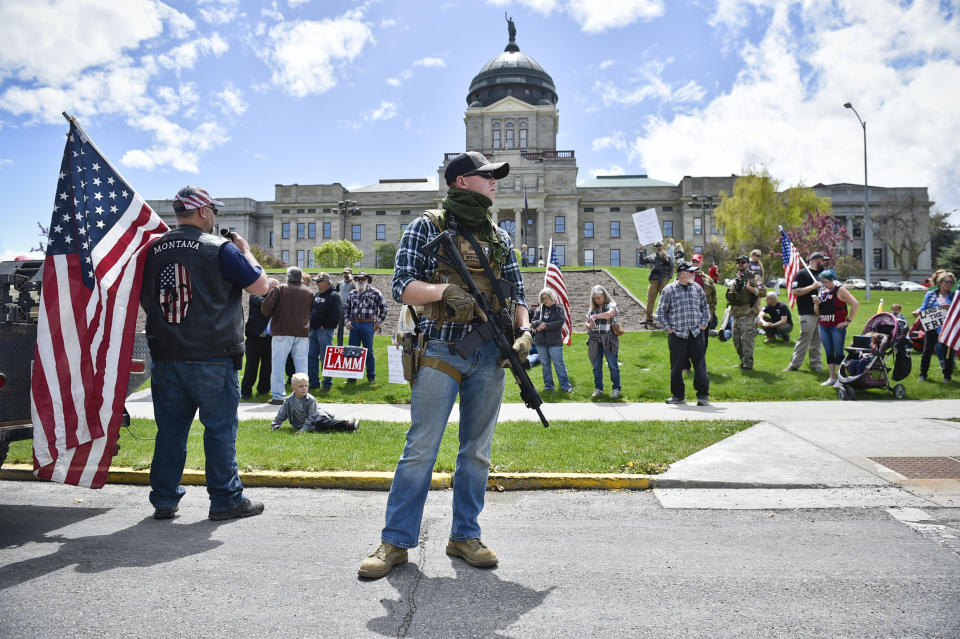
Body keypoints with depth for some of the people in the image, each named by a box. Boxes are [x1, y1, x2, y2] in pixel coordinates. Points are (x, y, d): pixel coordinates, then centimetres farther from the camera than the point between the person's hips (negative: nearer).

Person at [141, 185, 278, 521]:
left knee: (169, 428, 12)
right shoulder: (221, 248, -8)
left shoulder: (154, 250, 9)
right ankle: (226, 500, 11)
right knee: (220, 428, 4)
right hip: (212, 358, -5)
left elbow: (145, 301, 19)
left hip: (166, 357, 5)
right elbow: (261, 286, -5)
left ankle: (164, 500, 20)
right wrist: (245, 250, 8)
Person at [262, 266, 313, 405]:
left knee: (278, 364, 4)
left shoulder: (280, 289, -1)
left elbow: (266, 306, -8)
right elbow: (311, 312, 10)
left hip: (282, 332, -2)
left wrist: (271, 316, 10)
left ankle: (278, 396, 2)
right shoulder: (308, 292, 8)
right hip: (303, 332, 3)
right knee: (301, 364, 7)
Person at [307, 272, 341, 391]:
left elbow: (336, 314, -16)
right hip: (313, 330, 8)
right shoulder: (316, 295, 17)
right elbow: (310, 310, 24)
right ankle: (313, 382, 18)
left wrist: (326, 326, -14)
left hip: (325, 331, -8)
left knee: (325, 358, -4)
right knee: (311, 356, 9)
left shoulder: (333, 296, -8)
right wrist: (310, 324, 11)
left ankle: (327, 383, 5)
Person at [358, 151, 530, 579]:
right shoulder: (427, 226, 1)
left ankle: (465, 536, 23)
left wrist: (524, 331, -2)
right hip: (440, 354, -5)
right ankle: (396, 542, 12)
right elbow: (402, 286, -6)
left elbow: (517, 292, 15)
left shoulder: (500, 237, 16)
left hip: (488, 355, 5)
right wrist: (444, 291, -22)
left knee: (477, 451, 10)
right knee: (420, 450, -2)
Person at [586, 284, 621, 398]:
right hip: (595, 341, 4)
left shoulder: (611, 305, 2)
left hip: (608, 340, -4)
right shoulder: (592, 309, 15)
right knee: (596, 366, 7)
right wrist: (590, 325, -7)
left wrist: (595, 316, -28)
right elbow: (587, 323, 16)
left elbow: (610, 313, -21)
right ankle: (598, 389, 17)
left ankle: (616, 389, 6)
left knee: (613, 366, -2)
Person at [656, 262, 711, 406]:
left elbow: (705, 307, 21)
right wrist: (668, 328, -1)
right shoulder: (669, 290, 0)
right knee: (676, 366, 4)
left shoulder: (698, 288, 11)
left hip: (696, 334, 2)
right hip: (677, 335, -2)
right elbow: (661, 312, 5)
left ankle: (703, 395, 6)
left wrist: (703, 324, 10)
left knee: (700, 365, -1)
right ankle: (678, 395, 18)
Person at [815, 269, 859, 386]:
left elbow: (855, 304, -12)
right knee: (829, 353, 10)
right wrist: (817, 305, -4)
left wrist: (848, 321, -12)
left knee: (839, 353, -3)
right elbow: (818, 313, 17)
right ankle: (832, 378, 17)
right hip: (823, 327, 6)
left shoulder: (840, 290, -5)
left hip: (837, 327, -6)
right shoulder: (821, 292, 13)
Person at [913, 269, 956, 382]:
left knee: (948, 351, 4)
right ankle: (923, 375, 13)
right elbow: (924, 307, 3)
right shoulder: (930, 294, 7)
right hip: (932, 327, 0)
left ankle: (947, 375, 17)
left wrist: (950, 308, -21)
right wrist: (918, 311, -18)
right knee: (927, 351, 2)